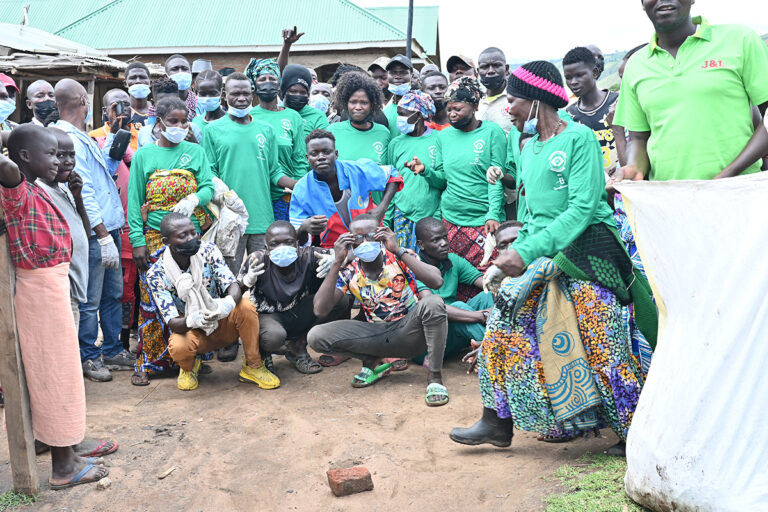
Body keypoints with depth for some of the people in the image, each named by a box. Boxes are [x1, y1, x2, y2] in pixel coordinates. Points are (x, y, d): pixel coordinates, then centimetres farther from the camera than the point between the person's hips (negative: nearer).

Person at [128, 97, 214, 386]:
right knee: (152, 300, -3)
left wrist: (193, 199, -22)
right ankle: (147, 362, 5)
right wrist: (137, 241, -5)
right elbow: (134, 202, 4)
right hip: (155, 238, -1)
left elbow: (208, 187, 1)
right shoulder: (143, 155, 7)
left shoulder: (196, 152, 10)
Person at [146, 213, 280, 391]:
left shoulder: (208, 251, -12)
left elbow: (233, 286, -19)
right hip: (191, 329, -2)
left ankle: (252, 367, -10)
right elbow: (172, 322, -22)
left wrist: (229, 302, -46)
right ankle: (189, 367, 3)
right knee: (178, 347, -36)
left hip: (223, 323, 2)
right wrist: (192, 320, -47)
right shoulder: (156, 274, -18)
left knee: (246, 307, -30)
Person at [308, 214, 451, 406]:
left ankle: (434, 376, -20)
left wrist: (398, 250, -28)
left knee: (433, 303, -35)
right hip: (377, 336, 2)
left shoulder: (399, 258, -9)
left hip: (409, 332, -2)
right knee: (316, 336, -16)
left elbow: (437, 282, -26)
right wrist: (337, 263, -21)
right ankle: (371, 361, 5)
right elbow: (320, 310, -16)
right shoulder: (349, 273, -3)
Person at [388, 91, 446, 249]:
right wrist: (386, 221, 6)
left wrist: (425, 170, -22)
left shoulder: (438, 139, 1)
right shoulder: (396, 143, 10)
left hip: (431, 214, -2)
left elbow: (445, 180, -3)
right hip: (402, 215, 2)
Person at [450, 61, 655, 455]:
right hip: (543, 255, 8)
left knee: (600, 345, -7)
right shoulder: (529, 148, 14)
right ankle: (498, 422, 10)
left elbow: (582, 208, -18)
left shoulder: (579, 138, -10)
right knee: (505, 324, 1)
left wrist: (525, 252, -22)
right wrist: (515, 252, 2)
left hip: (585, 252, -8)